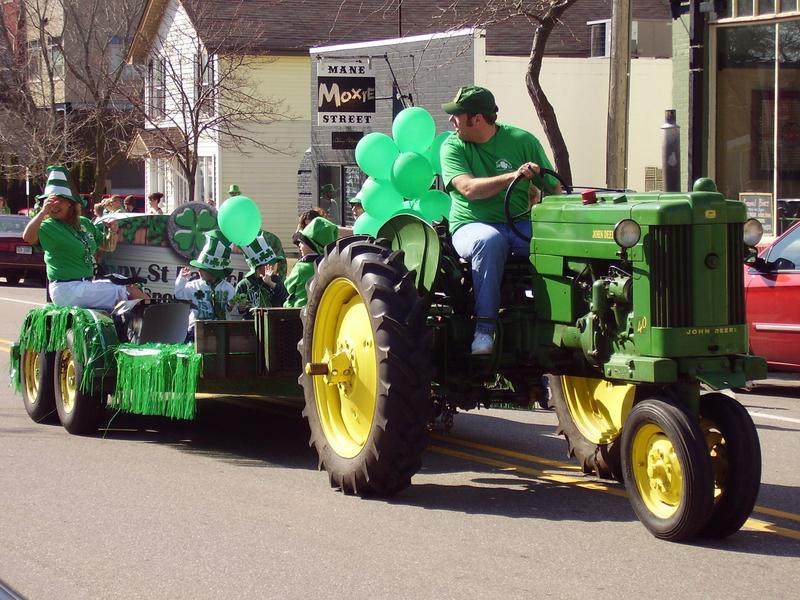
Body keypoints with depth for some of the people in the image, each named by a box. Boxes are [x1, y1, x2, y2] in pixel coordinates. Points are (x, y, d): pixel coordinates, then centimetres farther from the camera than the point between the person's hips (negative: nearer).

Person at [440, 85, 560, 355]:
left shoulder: (522, 140, 5)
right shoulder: (452, 147, 2)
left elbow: (554, 189, 6)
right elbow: (469, 188, -17)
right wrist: (512, 176, -30)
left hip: (521, 224, 2)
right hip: (472, 225, -2)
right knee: (489, 241, -38)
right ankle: (484, 327, -35)